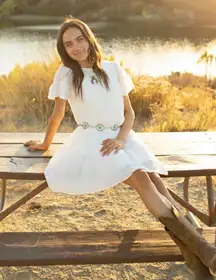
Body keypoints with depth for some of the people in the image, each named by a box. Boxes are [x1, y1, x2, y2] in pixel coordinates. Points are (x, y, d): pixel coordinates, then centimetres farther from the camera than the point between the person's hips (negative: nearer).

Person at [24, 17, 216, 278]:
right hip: (91, 139, -3)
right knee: (140, 179, -29)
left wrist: (121, 138, -10)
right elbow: (57, 115, 12)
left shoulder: (113, 69, 7)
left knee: (154, 178, -26)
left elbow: (129, 112, 8)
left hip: (122, 136, 3)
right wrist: (45, 143, 21)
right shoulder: (65, 73, 1)